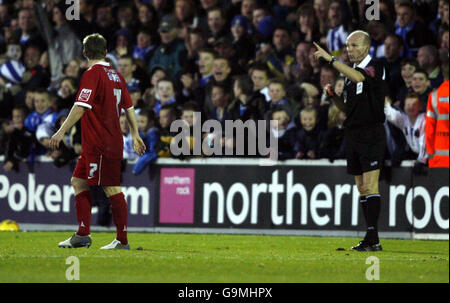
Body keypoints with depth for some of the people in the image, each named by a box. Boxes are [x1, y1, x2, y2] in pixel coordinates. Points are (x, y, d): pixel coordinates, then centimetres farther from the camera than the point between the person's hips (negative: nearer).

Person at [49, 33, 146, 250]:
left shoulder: (92, 74, -12)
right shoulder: (116, 76, 13)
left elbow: (80, 107, -19)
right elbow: (129, 108, 19)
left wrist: (61, 132, -19)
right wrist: (135, 135, 28)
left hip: (100, 144, -9)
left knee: (112, 189, -6)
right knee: (78, 182, 13)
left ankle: (122, 240, -5)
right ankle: (82, 235, 12)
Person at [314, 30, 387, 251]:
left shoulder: (376, 68, -7)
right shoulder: (351, 72, 17)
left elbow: (358, 77, -28)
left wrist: (330, 59, -27)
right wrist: (332, 95, 2)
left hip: (371, 134, -8)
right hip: (352, 133, 8)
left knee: (370, 186, -13)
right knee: (362, 188, 6)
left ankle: (372, 238, -16)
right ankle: (371, 239, 8)